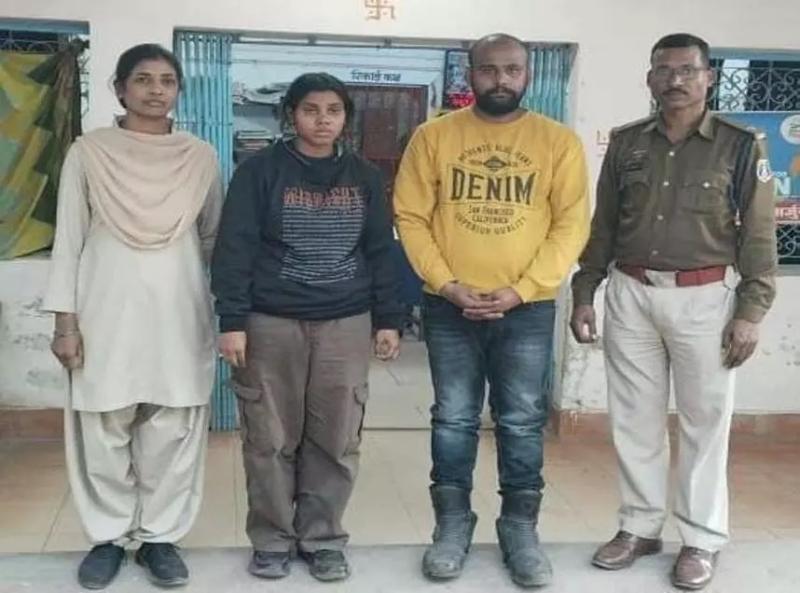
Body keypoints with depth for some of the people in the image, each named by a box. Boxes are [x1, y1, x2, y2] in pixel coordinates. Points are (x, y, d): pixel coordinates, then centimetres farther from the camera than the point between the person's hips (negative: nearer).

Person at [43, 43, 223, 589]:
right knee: (105, 432, 4)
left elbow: (214, 240, 11)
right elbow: (69, 239, 1)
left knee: (171, 433, 5)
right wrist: (65, 319, -4)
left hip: (178, 314, 1)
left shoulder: (201, 157, 5)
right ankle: (109, 536, 21)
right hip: (107, 312, -1)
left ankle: (160, 536, 20)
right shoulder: (89, 151, 0)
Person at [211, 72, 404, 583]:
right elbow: (234, 248, -4)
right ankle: (272, 539, 19)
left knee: (336, 439, 4)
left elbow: (380, 251, 12)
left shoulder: (365, 177, 10)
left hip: (346, 325, 2)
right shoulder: (260, 171, 0)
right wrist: (232, 321, -11)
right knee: (271, 439, 4)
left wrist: (388, 319, 6)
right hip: (271, 323, -2)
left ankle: (323, 538, 18)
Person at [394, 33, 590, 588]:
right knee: (454, 419, 9)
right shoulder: (433, 136, 1)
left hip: (529, 308, 0)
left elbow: (571, 225, -3)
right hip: (450, 306, 1)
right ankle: (452, 522, 23)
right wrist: (448, 284, -11)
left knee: (523, 422, 8)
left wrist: (520, 291, -12)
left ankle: (521, 526, 23)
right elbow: (411, 218, 0)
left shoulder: (559, 141, 0)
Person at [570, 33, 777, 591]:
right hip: (630, 294, 3)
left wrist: (750, 312, -8)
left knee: (704, 421, 5)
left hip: (704, 298, -3)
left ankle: (702, 540, 19)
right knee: (635, 420, 10)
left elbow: (759, 235, -2)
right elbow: (602, 226, 11)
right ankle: (640, 527, 25)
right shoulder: (626, 143, 7)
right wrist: (584, 295, 7)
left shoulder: (741, 145, -2)